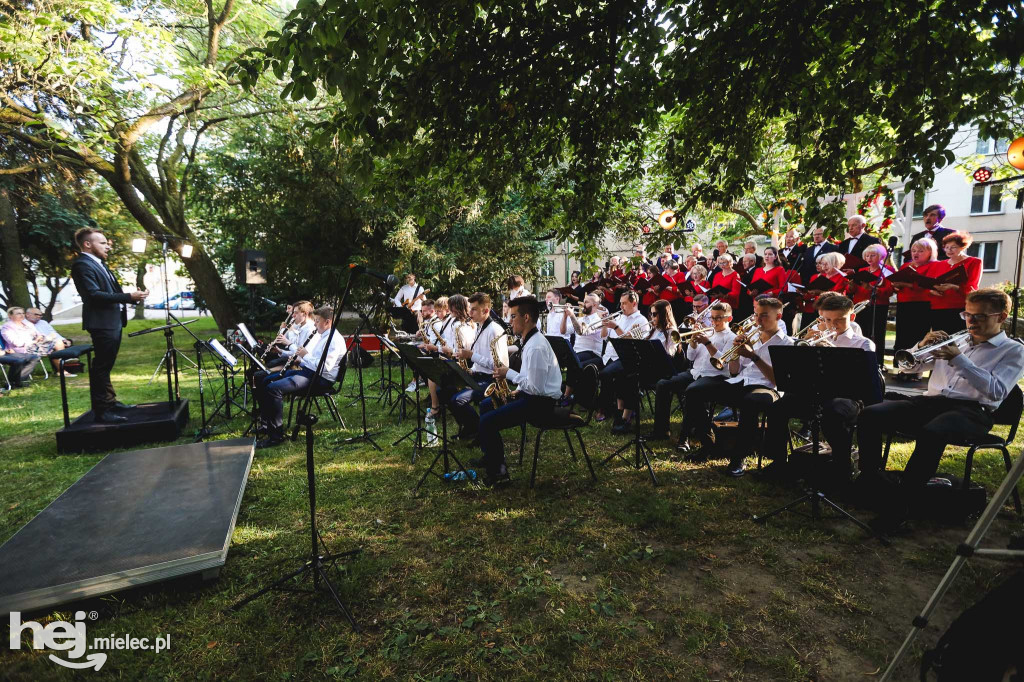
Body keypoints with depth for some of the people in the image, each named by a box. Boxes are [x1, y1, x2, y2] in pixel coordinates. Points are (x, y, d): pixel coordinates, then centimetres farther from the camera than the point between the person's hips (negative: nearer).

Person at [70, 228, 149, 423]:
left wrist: (132, 296, 6)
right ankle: (101, 411, -2)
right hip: (101, 323, -10)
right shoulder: (82, 265, -13)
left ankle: (110, 401, 32)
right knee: (101, 367, -6)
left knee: (105, 366, 20)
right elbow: (94, 294, -22)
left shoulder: (100, 264, 17)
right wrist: (129, 297, -25)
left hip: (113, 321, 10)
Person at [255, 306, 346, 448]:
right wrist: (300, 359, 7)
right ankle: (267, 424, 17)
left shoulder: (335, 340, -14)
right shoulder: (320, 335, 20)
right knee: (265, 382, 10)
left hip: (320, 378, -11)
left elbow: (324, 367, -24)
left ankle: (276, 435, -18)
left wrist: (306, 356, -13)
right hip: (307, 371, 11)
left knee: (273, 388, -25)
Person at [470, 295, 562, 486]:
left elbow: (536, 387, -26)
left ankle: (497, 472, -4)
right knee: (486, 405, 18)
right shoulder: (531, 340, 10)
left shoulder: (536, 347, -24)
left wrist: (509, 374, -16)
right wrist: (517, 391, 6)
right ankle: (492, 457, 25)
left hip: (541, 402, -11)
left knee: (487, 421, -18)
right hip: (532, 394, 11)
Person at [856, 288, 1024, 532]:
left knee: (931, 434, -40)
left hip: (971, 410, -5)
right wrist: (923, 346, 0)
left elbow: (996, 392, -8)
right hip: (930, 401, 5)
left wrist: (958, 359, -14)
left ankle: (898, 506, -32)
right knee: (870, 416, -23)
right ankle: (867, 480, -10)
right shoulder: (956, 341, 25)